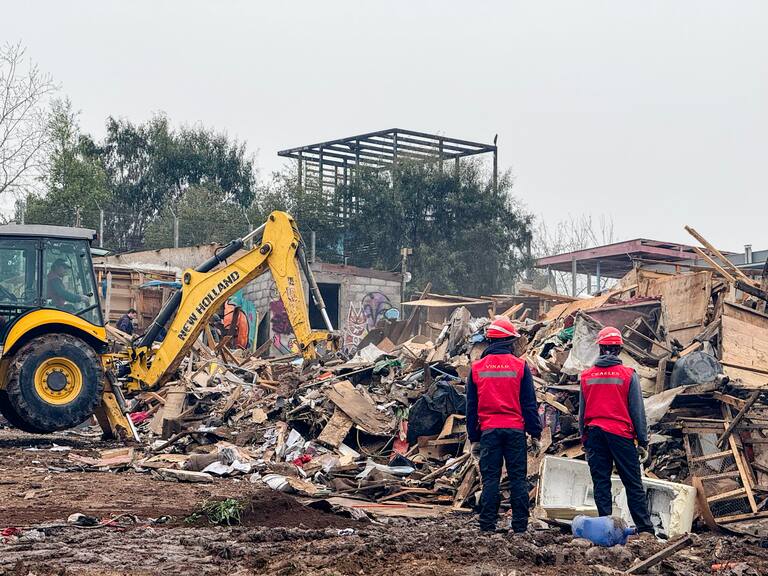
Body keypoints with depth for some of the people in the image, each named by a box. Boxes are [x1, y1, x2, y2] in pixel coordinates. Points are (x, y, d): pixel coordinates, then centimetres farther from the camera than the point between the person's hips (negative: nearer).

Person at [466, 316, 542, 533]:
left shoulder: (476, 368, 6)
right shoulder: (520, 366, -1)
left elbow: (471, 407, 8)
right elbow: (529, 404, -1)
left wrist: (474, 438, 13)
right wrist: (535, 434, 4)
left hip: (488, 431, 1)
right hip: (515, 430, -1)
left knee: (490, 479, 3)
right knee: (518, 478, 3)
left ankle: (487, 526, 0)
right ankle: (520, 525, 2)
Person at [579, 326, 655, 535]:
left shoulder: (586, 376, 5)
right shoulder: (628, 375, -4)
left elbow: (581, 412, 9)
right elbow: (637, 411, -3)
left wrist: (585, 440, 17)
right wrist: (643, 442, 3)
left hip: (594, 433, 3)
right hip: (621, 433, -2)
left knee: (601, 482, 6)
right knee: (633, 484, 3)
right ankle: (644, 527, 3)